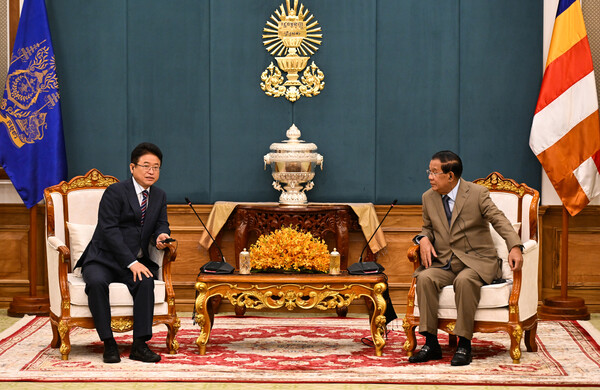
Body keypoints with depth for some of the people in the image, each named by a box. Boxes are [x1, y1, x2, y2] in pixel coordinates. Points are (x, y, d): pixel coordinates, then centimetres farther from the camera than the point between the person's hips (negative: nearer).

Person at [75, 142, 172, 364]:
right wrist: (131, 262, -24)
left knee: (146, 282, -29)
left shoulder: (159, 196, 14)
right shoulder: (115, 192, -6)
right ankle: (108, 343, -26)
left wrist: (161, 236, -15)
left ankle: (140, 344, -26)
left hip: (136, 262, 4)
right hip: (103, 259, -4)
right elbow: (109, 230, -15)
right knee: (96, 282, -35)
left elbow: (161, 224, 14)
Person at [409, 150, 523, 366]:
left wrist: (515, 247, -28)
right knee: (425, 278, -27)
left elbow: (499, 220, -11)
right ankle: (431, 344, -23)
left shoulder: (477, 193, -5)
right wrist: (424, 239, -4)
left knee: (464, 280, -37)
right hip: (443, 262, 4)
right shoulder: (428, 197, 9)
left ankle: (464, 344, -28)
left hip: (477, 260, -4)